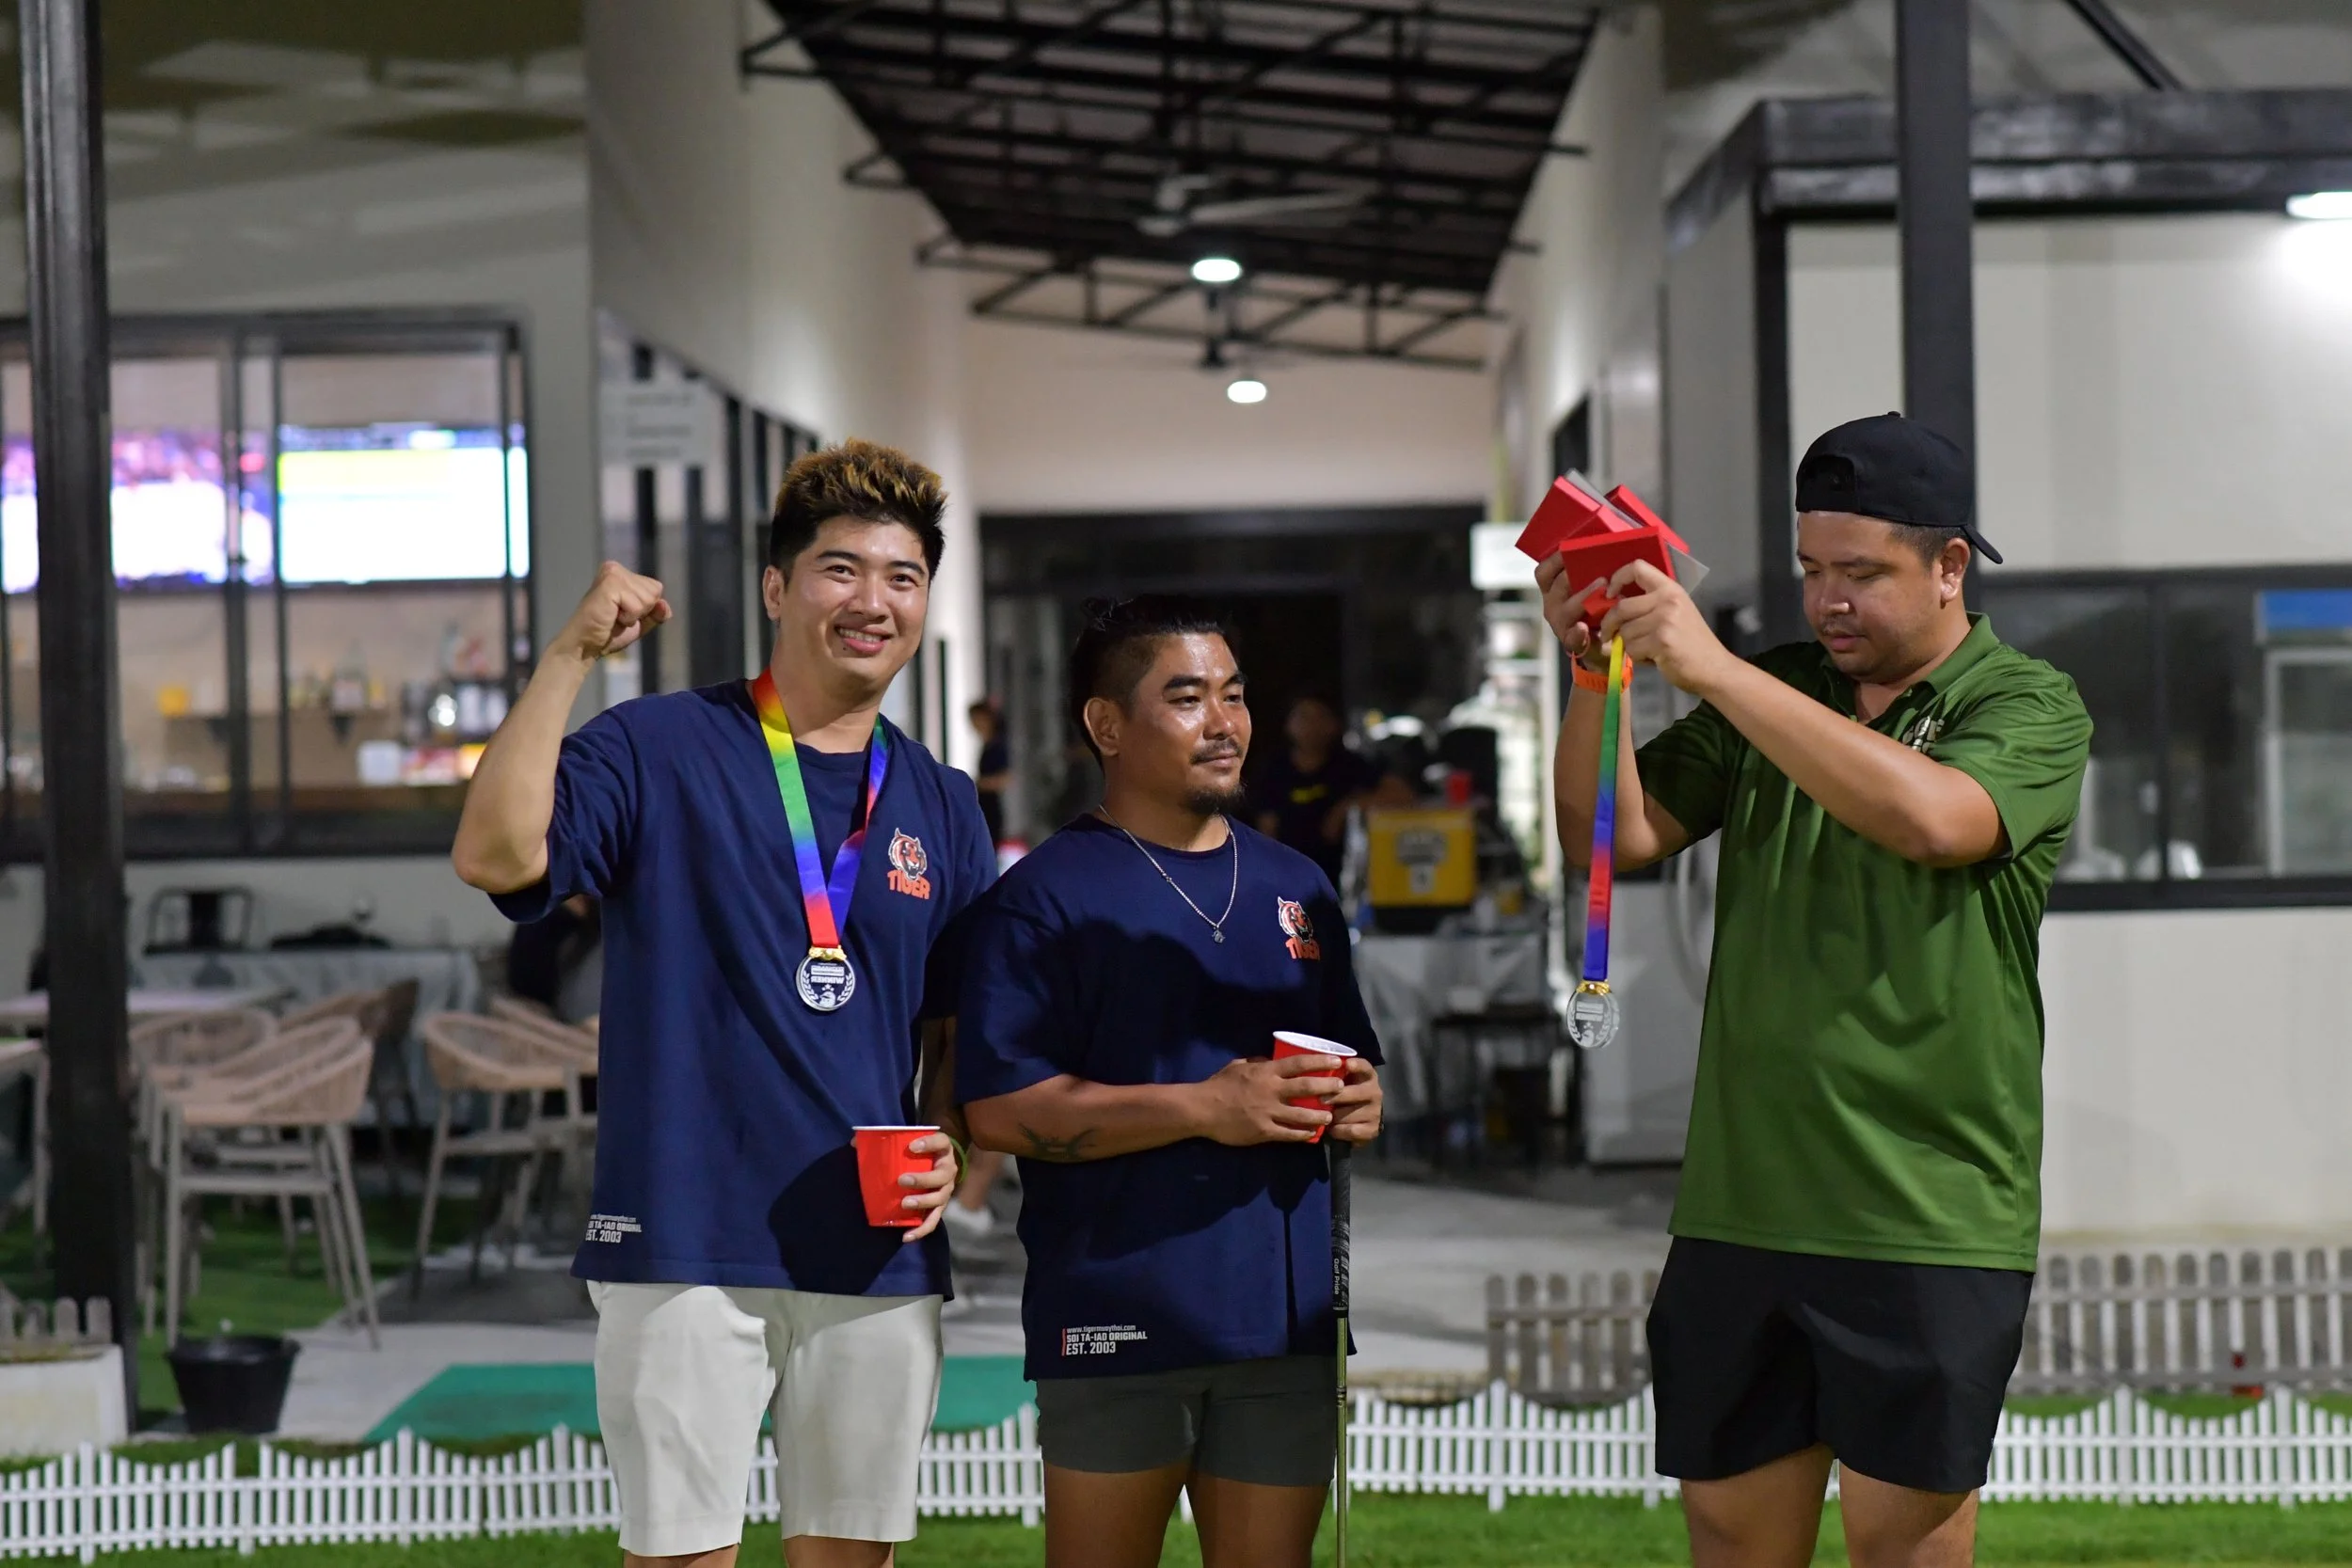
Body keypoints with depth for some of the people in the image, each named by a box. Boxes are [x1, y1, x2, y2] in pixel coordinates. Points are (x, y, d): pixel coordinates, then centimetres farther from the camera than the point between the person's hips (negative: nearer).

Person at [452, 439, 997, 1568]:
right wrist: (573, 651, -19)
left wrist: (953, 1148, -2)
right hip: (687, 1247, -4)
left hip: (878, 1257, 4)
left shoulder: (942, 808, 12)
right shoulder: (656, 750, -2)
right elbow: (497, 853, -19)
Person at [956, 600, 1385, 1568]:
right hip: (1117, 1321, -5)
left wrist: (1356, 1103, 1)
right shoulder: (1046, 897, -4)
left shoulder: (1297, 889, 16)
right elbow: (1000, 1108, -13)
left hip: (1284, 1311, 5)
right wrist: (1206, 1108, -18)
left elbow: (1347, 1064, 26)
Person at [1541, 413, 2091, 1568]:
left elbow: (1929, 817, -22)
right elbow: (1612, 836, 7)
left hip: (1927, 1223, -4)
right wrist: (1595, 671, -9)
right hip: (1738, 1211, 5)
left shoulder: (2027, 706, -1)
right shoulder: (1775, 697, 14)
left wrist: (1713, 667, -23)